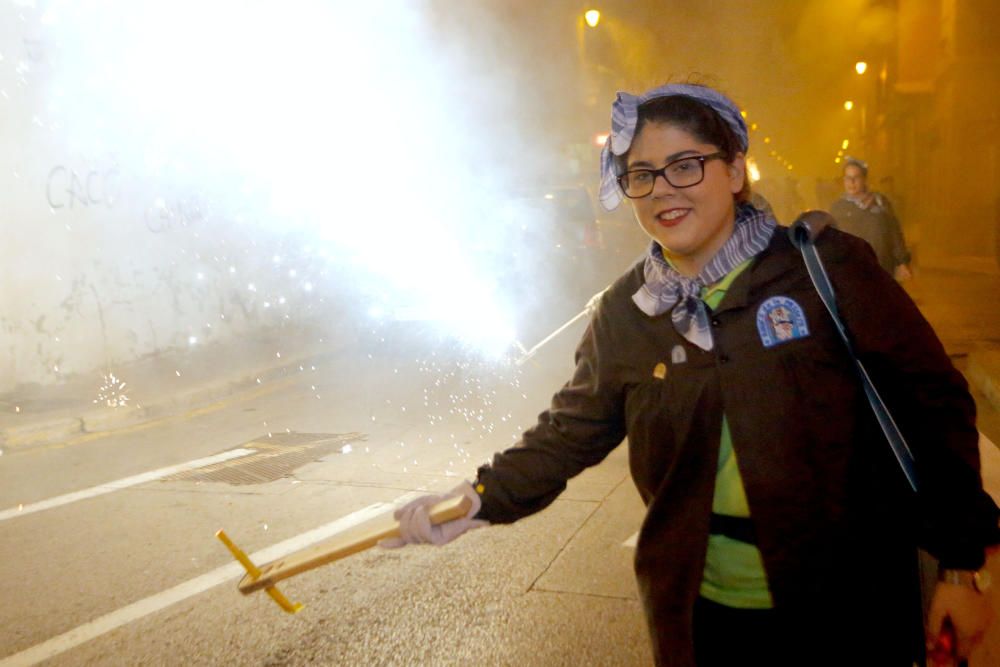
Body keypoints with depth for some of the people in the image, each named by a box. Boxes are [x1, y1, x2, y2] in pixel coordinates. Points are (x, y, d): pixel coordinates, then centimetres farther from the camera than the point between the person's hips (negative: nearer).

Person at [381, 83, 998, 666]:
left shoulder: (827, 266, -11)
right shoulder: (623, 313, -1)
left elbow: (931, 403, -7)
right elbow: (571, 430, 7)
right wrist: (484, 498, -7)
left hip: (849, 606, -2)